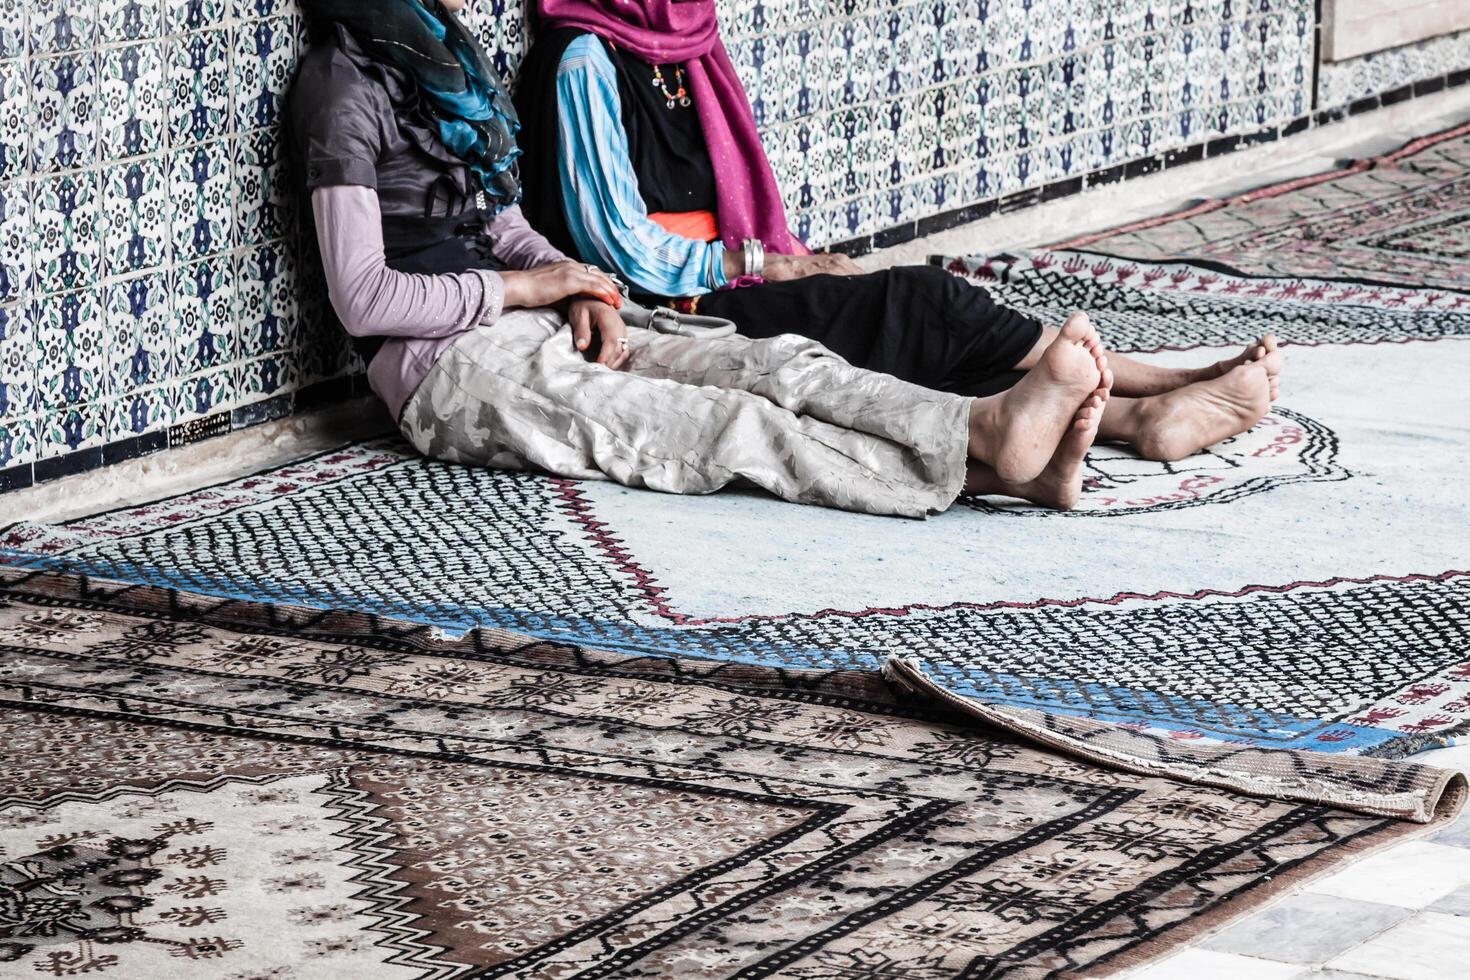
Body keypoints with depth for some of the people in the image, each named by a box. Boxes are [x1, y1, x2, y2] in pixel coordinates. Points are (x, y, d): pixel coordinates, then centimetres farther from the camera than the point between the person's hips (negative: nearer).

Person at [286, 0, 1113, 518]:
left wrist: (581, 293, 1)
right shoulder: (348, 86, -11)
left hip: (531, 325, 9)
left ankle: (993, 427, -36)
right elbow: (363, 298, -16)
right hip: (448, 366, -9)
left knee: (782, 364, -16)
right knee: (733, 429, -25)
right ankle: (984, 455, -40)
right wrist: (528, 286, -9)